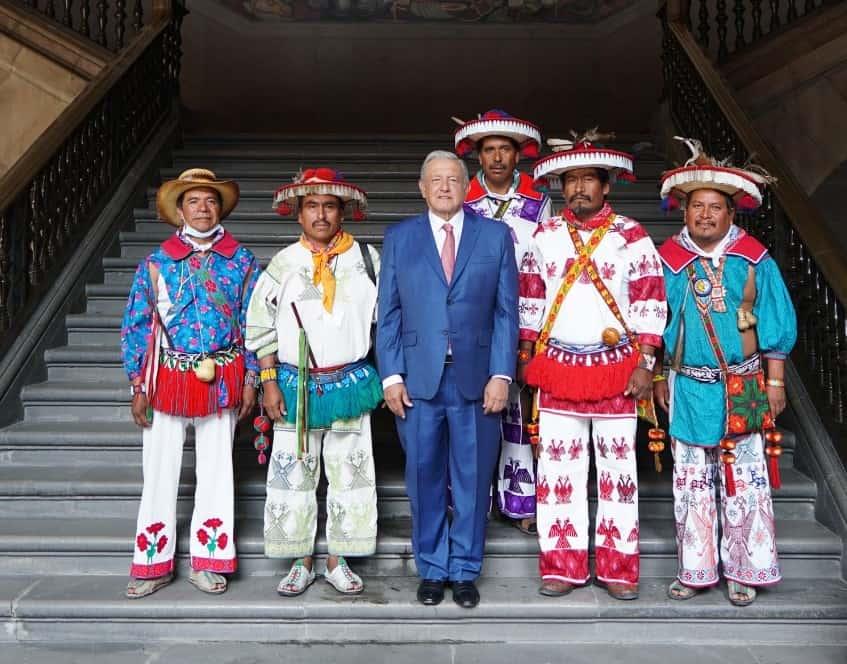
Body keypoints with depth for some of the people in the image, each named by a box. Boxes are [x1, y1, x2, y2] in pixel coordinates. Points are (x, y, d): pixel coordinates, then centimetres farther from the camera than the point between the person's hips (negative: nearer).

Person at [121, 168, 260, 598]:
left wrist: (250, 380, -1)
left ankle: (207, 562, 21)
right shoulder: (156, 262, 2)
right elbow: (135, 325, 4)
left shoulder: (241, 261, 3)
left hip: (222, 380, 0)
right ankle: (154, 563, 20)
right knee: (160, 473, 5)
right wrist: (137, 387, -1)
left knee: (216, 471, 8)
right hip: (168, 379, 0)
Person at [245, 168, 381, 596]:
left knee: (350, 474, 7)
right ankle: (301, 564, 23)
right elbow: (261, 328, 3)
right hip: (295, 386, 0)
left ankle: (338, 562, 24)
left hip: (350, 383, 0)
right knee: (293, 476, 6)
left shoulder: (366, 259, 2)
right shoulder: (283, 263, 2)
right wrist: (269, 382, -2)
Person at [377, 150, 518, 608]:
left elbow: (506, 311, 3)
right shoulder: (399, 238, 8)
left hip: (476, 379, 0)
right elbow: (388, 313, 6)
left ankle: (465, 571, 25)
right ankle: (431, 570, 26)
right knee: (424, 478, 8)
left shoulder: (496, 235, 6)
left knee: (473, 480, 7)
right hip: (418, 380, 1)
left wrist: (501, 374, -5)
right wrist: (391, 375, -2)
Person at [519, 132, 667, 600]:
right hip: (557, 369, 2)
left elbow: (649, 302, -2)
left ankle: (618, 569, 20)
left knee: (617, 470, 7)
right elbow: (530, 297, 11)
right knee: (557, 469, 5)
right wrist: (527, 353, 8)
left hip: (616, 370, -2)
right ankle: (563, 566, 18)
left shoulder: (632, 237, 0)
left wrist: (645, 364, -7)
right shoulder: (545, 236, 7)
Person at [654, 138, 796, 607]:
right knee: (691, 482, 9)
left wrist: (775, 382, 2)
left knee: (744, 480, 5)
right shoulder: (669, 259, 0)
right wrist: (658, 379, 8)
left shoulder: (753, 258, -2)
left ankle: (743, 571, 21)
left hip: (743, 389, -1)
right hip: (689, 388, 1)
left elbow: (775, 324, 3)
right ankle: (696, 569, 23)